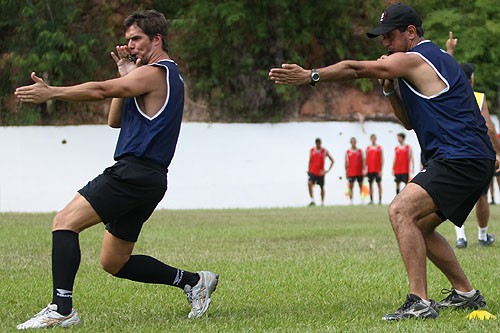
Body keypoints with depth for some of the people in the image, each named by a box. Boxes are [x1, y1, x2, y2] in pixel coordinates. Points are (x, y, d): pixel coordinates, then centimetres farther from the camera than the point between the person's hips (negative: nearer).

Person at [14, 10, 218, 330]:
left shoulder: (155, 72, -7)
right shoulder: (168, 75, 24)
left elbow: (101, 90, -20)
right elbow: (115, 120, 21)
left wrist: (51, 92, -23)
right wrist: (125, 75, 12)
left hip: (135, 170, -10)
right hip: (147, 179, 10)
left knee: (65, 221, -17)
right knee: (114, 262, 16)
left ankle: (61, 309, -26)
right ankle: (192, 280, 20)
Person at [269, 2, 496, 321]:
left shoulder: (415, 60, -9)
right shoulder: (433, 60, 22)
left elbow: (354, 68, -11)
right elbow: (410, 121, 25)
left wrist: (310, 75, -6)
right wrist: (391, 88, 11)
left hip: (460, 160, -11)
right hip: (473, 163, 11)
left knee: (401, 211, -22)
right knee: (419, 228, 18)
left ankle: (419, 301, -27)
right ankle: (466, 293, 24)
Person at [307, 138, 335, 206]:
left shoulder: (325, 151, -3)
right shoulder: (312, 150, 4)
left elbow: (332, 161, 2)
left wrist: (328, 170, -6)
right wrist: (308, 170, 10)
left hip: (321, 172, -1)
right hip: (312, 172, 1)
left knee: (322, 187, 9)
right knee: (309, 183, -23)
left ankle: (322, 202, 22)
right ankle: (312, 200, -24)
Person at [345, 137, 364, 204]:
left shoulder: (360, 151, 5)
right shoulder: (347, 152, 4)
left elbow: (363, 161, 5)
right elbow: (346, 163, 5)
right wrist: (346, 172, 1)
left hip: (359, 172, 1)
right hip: (351, 173, -1)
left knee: (361, 186, 4)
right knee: (350, 187, -2)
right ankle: (351, 201, 1)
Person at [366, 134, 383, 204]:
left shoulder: (379, 148, 1)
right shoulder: (368, 148, 10)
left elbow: (382, 159, -2)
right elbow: (366, 159, 12)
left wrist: (381, 170, -9)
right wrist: (365, 169, 4)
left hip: (377, 170, -3)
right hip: (370, 169, 3)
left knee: (379, 184, -2)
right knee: (370, 184, 4)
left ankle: (380, 199, -2)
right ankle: (371, 200, 8)